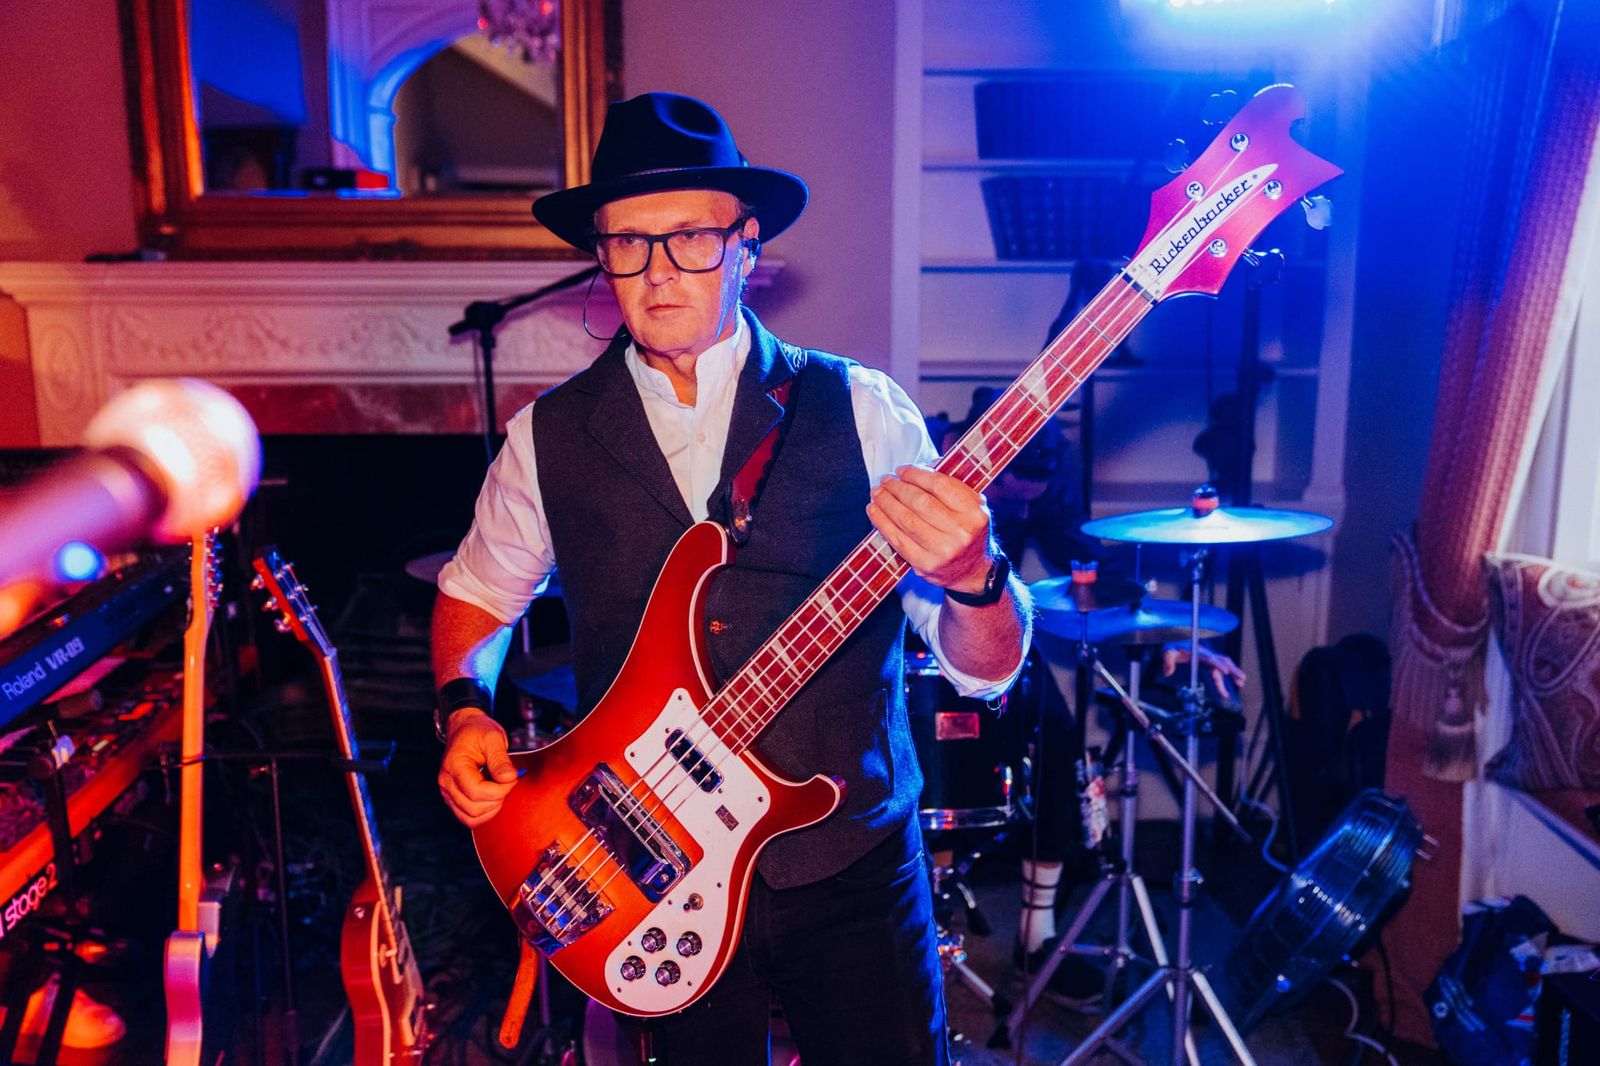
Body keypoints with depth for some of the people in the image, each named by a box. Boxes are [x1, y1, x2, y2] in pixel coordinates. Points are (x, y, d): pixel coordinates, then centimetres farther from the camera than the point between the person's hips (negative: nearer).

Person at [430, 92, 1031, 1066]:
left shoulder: (862, 410, -7)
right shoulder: (548, 436, -2)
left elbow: (986, 667, -9)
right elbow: (475, 595, 15)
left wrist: (971, 576, -30)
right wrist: (465, 710, -3)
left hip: (851, 865, -1)